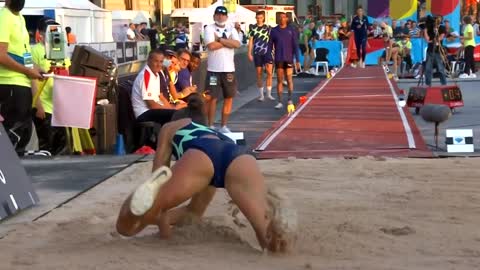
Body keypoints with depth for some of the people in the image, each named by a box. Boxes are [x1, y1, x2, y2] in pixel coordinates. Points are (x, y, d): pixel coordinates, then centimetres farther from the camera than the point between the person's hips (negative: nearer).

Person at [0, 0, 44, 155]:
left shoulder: (20, 18, 17)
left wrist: (33, 69, 9)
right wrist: (28, 71, -14)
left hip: (22, 83, 10)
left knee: (23, 132, 12)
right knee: (14, 133, -9)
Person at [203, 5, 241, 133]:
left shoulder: (231, 29, 8)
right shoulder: (209, 29, -3)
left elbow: (237, 44, -9)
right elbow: (211, 46, -19)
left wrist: (220, 39, -13)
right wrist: (228, 41, -9)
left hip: (229, 69, 4)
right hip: (214, 69, -4)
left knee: (229, 97, 7)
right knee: (212, 98, -1)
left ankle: (224, 126, 16)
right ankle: (210, 126, 7)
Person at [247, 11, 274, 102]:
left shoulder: (268, 28, 5)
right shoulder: (253, 28, 4)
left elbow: (271, 40, 9)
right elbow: (250, 41, 6)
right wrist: (249, 53, 1)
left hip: (267, 52, 0)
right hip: (257, 53, 0)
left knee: (269, 72, -10)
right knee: (259, 74, 5)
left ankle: (269, 94, -1)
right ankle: (261, 95, 13)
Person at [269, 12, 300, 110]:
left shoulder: (291, 30, 3)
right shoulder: (274, 30, 5)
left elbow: (295, 46, 3)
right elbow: (270, 46, 7)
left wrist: (298, 60, -1)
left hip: (289, 59, -1)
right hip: (278, 59, 1)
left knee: (289, 80, -3)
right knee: (279, 80, 2)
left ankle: (290, 100, 10)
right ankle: (280, 102, 6)